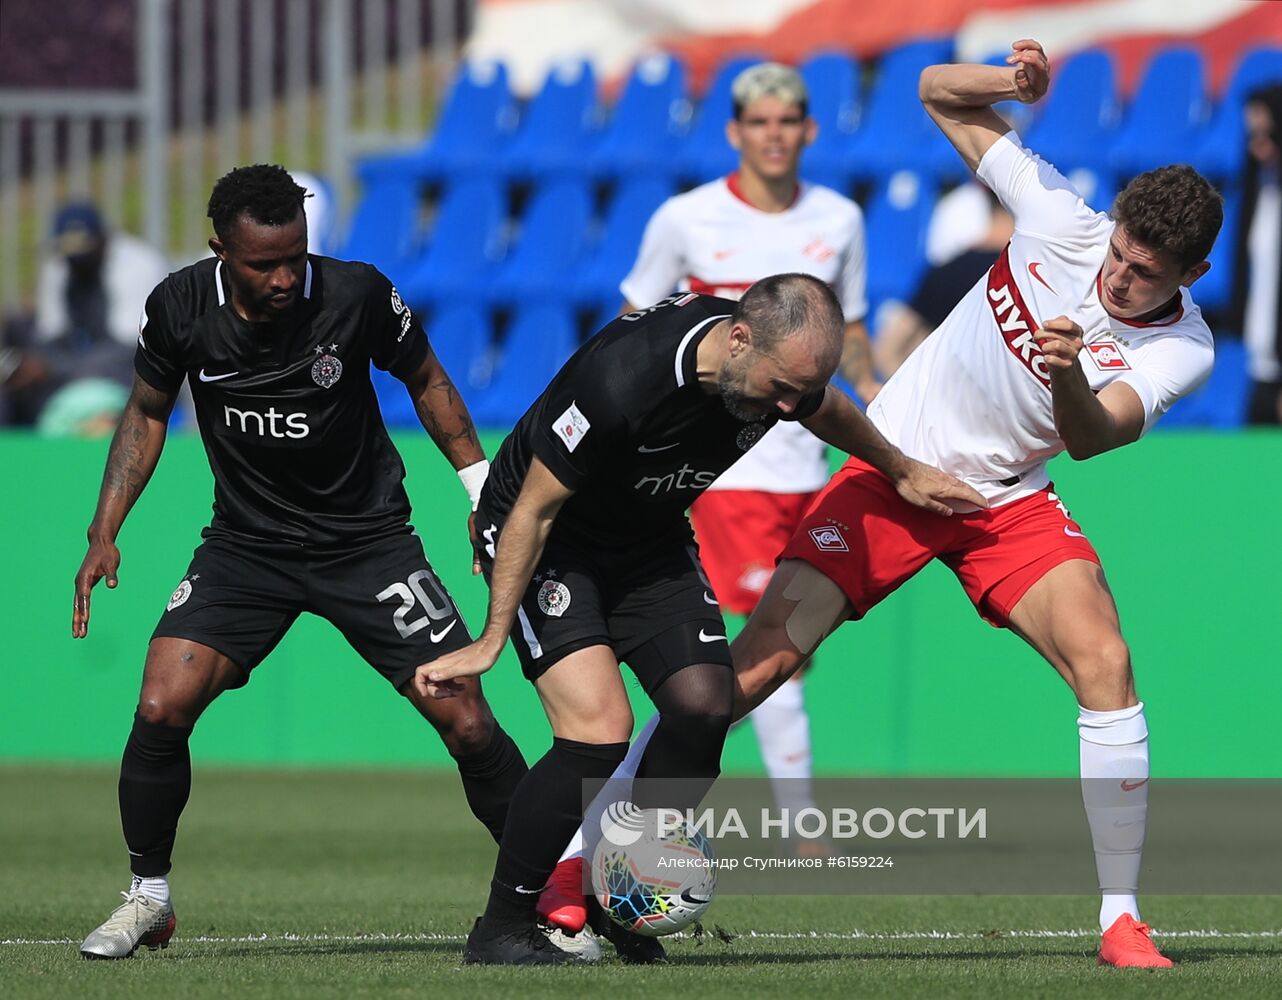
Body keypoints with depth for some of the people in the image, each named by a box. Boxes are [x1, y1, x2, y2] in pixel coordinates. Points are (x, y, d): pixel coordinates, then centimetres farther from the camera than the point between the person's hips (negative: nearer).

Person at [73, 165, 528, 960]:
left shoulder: (357, 294, -18)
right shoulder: (180, 307, -12)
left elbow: (425, 379, 2)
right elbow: (148, 411, 6)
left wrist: (484, 485, -1)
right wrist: (104, 532, 0)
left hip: (366, 537, -1)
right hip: (245, 545, 1)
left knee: (466, 722, -9)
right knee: (161, 708, -15)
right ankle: (148, 899, 6)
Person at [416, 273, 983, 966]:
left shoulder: (784, 364, -18)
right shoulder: (621, 380, -37)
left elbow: (830, 412, 11)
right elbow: (534, 511, -25)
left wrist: (903, 473, 24)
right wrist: (489, 642, -20)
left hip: (651, 539, 7)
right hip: (545, 539, -7)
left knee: (704, 708, -9)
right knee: (600, 732, -21)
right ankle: (500, 931, -8)